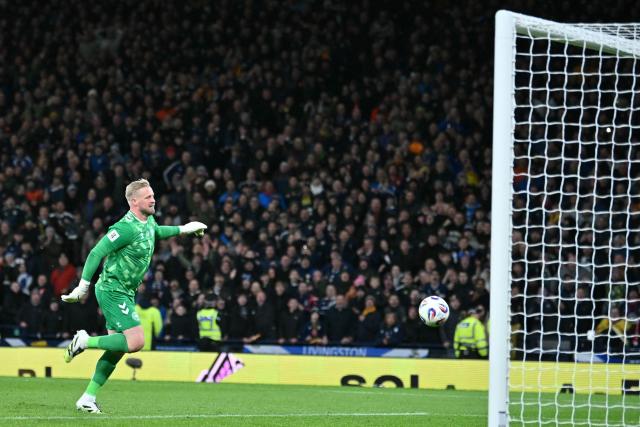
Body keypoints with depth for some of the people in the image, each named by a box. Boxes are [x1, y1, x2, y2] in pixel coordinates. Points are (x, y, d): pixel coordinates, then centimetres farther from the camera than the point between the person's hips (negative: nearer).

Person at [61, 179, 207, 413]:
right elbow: (96, 253, -22)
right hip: (112, 290, -9)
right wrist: (83, 286, -25)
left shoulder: (148, 222, 7)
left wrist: (183, 229, 34)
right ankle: (85, 341, -5)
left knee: (118, 348, 7)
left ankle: (88, 398, 10)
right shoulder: (126, 227, -21)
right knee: (135, 341, -20)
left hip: (125, 293, 9)